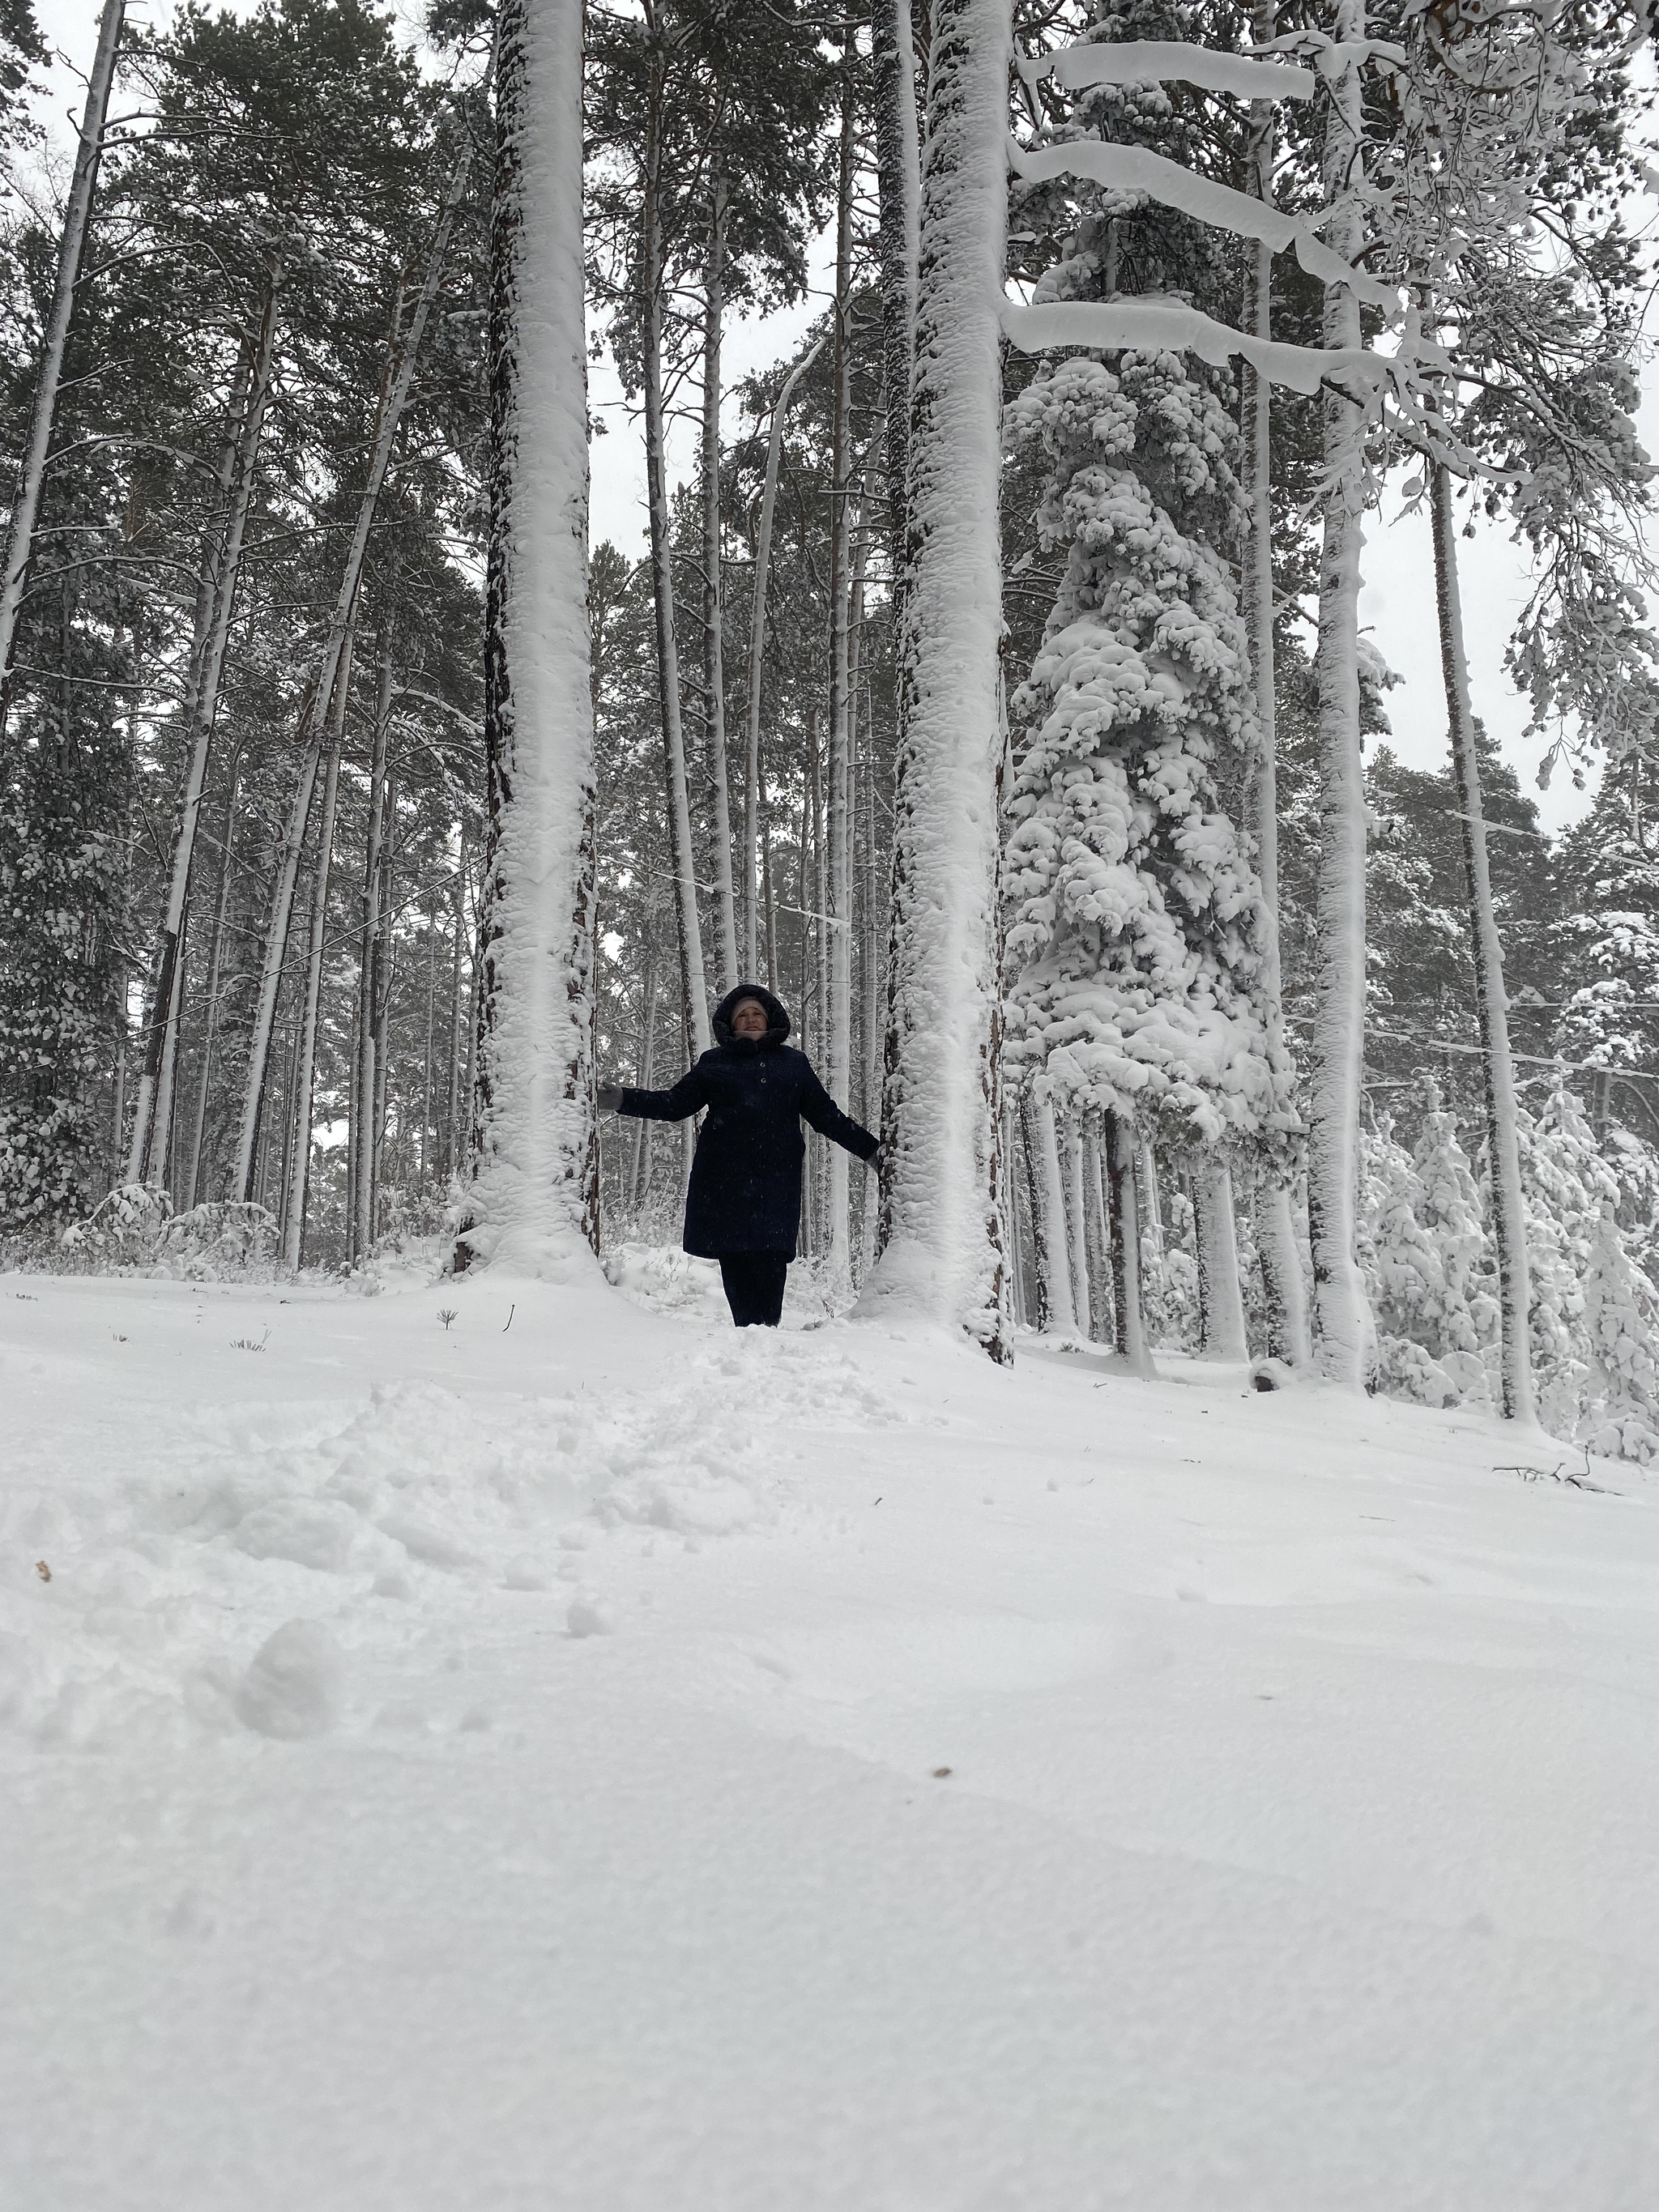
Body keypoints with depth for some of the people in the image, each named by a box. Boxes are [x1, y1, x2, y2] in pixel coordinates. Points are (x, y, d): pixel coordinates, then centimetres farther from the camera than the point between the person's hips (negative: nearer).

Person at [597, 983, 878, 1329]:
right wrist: (623, 1101, 0)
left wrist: (870, 1149, 15)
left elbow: (827, 1116, 20)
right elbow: (675, 1103, 13)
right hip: (724, 1180, 0)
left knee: (769, 1258, -14)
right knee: (735, 1261, -8)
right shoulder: (714, 1063, 17)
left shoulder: (794, 1063, 19)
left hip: (775, 1181, 0)